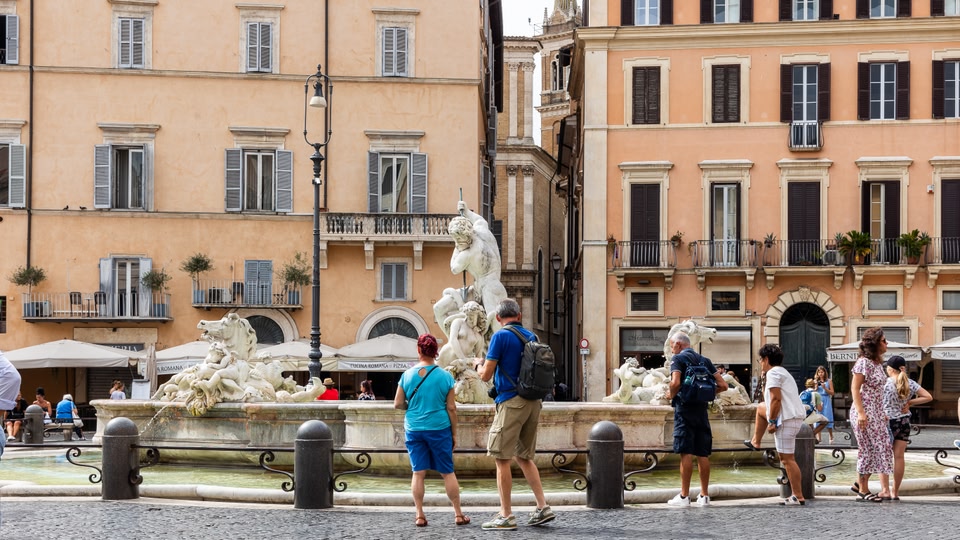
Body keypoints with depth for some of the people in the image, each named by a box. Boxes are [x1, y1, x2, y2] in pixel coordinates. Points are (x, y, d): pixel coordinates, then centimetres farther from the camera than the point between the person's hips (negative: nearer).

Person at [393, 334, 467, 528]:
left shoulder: (407, 375, -2)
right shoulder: (445, 376, -5)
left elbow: (398, 404, 0)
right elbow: (451, 407, -3)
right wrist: (454, 433, 6)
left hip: (414, 430, 1)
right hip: (439, 429, -1)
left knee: (418, 473, 5)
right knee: (448, 472, 7)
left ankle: (420, 515, 4)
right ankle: (458, 514, 10)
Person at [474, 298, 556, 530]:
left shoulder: (501, 336, -8)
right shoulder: (531, 336, 12)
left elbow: (486, 375, -8)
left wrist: (478, 365, 14)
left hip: (511, 402, -7)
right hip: (533, 402, 7)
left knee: (502, 458, -1)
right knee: (524, 456, 18)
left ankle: (506, 516, -2)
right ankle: (543, 508, 12)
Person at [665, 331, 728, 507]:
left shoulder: (678, 359, -5)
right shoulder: (704, 360, 13)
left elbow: (675, 382, -21)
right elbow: (723, 385, 8)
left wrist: (671, 395, -2)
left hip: (684, 409, -5)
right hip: (702, 410, 6)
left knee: (686, 453, -5)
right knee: (703, 454, 8)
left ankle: (684, 496, -5)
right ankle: (704, 496, 10)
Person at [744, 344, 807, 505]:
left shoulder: (773, 373, -7)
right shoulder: (783, 372, 25)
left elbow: (776, 399, -18)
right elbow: (768, 398, 30)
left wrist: (771, 422, -14)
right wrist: (764, 379, 26)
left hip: (786, 419, -10)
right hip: (796, 417, 10)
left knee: (787, 459, -9)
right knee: (761, 408, 30)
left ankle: (798, 497, -10)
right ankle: (755, 442, 39)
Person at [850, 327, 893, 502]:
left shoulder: (877, 363, 14)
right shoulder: (863, 363, -14)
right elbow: (855, 389, -17)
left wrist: (882, 413, 20)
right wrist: (861, 412, -23)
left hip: (876, 413, 9)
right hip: (864, 413, -9)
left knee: (881, 447, 9)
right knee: (868, 449, -4)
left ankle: (860, 483, 19)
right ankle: (863, 491, 5)